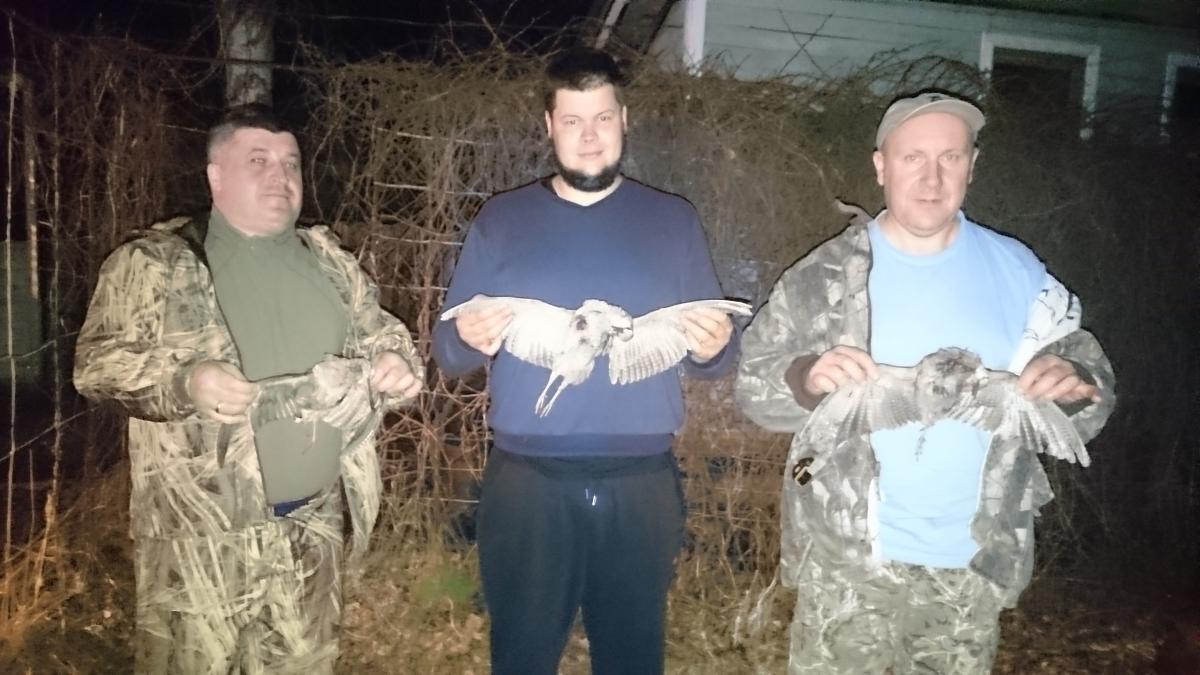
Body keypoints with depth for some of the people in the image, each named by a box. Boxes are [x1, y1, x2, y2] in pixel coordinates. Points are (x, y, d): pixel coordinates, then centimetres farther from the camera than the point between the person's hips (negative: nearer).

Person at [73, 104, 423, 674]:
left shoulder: (327, 259, 10)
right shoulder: (155, 262, -3)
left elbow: (376, 330, 16)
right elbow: (97, 361, -6)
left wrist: (395, 360, -8)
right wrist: (184, 381, -25)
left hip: (313, 523, 4)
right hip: (203, 530, -4)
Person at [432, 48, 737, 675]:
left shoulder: (674, 220, 6)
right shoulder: (500, 220, 5)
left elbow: (717, 353, 7)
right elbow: (447, 347, 4)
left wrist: (711, 347, -16)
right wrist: (471, 339, -18)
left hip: (642, 485, 1)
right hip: (526, 484, 0)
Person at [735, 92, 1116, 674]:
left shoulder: (1016, 270, 0)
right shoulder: (827, 275, -7)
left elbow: (1090, 380, 4)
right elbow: (752, 384, -8)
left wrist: (1073, 385, -19)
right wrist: (806, 378, -28)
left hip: (977, 564, 3)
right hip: (847, 562, -2)